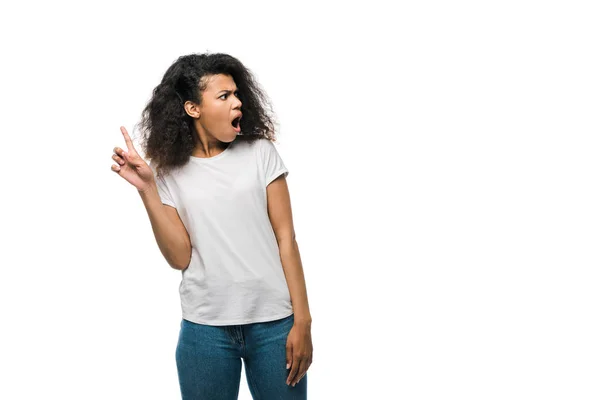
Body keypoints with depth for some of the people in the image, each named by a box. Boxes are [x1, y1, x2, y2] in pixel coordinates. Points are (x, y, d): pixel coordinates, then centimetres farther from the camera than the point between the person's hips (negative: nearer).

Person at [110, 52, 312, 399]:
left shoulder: (260, 152, 1)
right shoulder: (170, 171, 3)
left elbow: (286, 239, 0)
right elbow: (180, 257, -5)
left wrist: (302, 320, -4)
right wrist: (147, 188, -12)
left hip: (273, 322, 0)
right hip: (205, 329, 0)